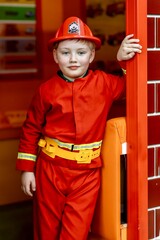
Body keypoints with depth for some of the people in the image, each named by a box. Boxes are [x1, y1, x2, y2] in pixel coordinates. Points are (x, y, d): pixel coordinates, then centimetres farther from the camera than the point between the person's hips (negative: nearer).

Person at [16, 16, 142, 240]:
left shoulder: (103, 82, -2)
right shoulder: (46, 90, -4)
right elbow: (31, 129, 3)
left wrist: (123, 60, -3)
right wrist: (27, 169, 2)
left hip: (87, 171, 0)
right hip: (50, 168, 0)